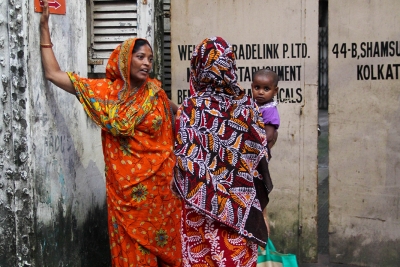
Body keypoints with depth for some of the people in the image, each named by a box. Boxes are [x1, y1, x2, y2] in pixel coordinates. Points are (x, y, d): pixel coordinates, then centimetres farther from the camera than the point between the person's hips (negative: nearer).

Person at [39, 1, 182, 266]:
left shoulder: (155, 91, 2)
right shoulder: (105, 91, -2)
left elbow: (173, 128, 15)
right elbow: (54, 73, -2)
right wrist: (45, 27, -3)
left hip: (160, 184, 1)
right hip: (125, 187, -1)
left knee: (164, 244, 9)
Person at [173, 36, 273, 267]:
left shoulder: (190, 109, -11)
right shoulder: (247, 105, -4)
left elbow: (185, 161, -9)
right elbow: (260, 153, 0)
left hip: (201, 205, -2)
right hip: (240, 205, 2)